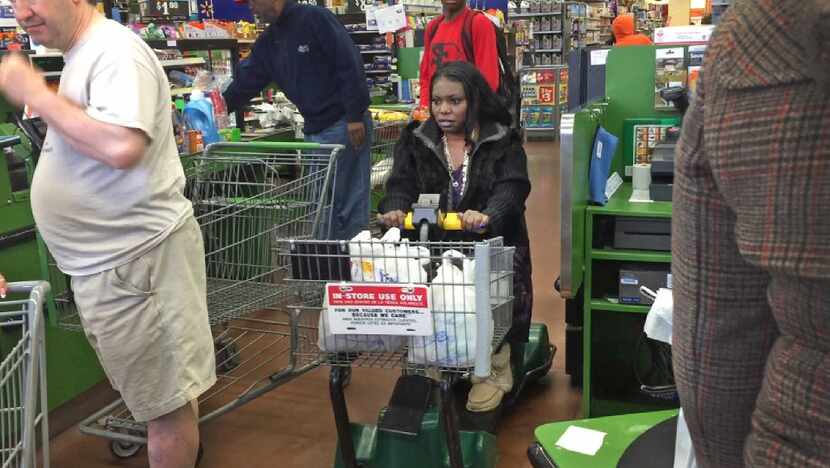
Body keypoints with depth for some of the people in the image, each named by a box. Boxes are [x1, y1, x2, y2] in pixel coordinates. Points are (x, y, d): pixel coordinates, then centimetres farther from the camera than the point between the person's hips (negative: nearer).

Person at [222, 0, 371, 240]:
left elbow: (350, 64, -16)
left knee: (352, 201, -2)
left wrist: (355, 116, -18)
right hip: (314, 129, 8)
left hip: (344, 124, -8)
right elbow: (245, 82, 16)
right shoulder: (268, 42, 14)